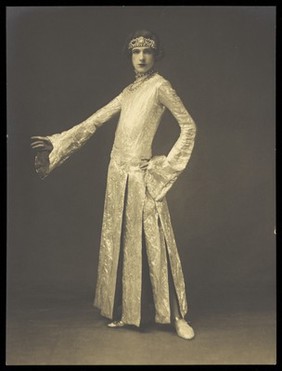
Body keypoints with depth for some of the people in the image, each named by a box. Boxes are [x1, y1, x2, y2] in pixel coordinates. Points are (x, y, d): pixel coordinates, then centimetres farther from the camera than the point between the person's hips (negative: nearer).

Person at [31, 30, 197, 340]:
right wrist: (56, 142, 14)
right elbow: (93, 122, 17)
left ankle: (176, 315, 6)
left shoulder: (160, 86, -4)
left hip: (141, 175, -7)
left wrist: (167, 166, -7)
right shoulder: (129, 92, 15)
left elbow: (188, 126, -6)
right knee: (119, 242, 9)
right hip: (118, 174, 7)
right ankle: (123, 311, 20)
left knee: (153, 242, -4)